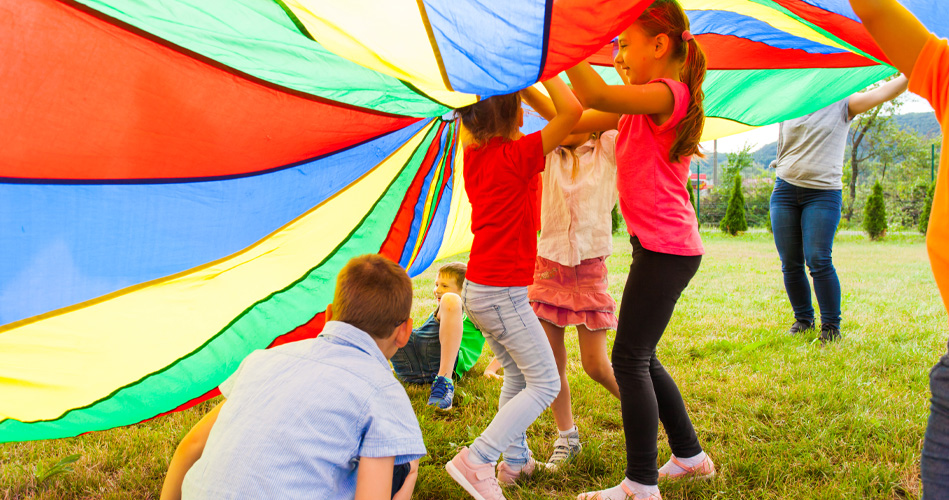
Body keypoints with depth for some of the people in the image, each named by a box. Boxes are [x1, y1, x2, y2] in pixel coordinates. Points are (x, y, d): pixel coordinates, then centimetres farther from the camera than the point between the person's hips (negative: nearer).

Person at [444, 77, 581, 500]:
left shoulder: (474, 152, 5)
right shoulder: (516, 155, -17)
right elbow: (571, 111, -24)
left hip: (477, 289, 9)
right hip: (503, 292, -9)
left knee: (517, 375, 23)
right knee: (544, 383, 0)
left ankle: (515, 460, 30)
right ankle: (476, 460, -7)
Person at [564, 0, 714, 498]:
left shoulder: (668, 93, -13)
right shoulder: (638, 107, 15)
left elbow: (595, 95, -29)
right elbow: (575, 119, 12)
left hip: (666, 249, -10)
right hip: (660, 247, 10)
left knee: (630, 359, -5)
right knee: (641, 358, 16)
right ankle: (690, 456, 30)